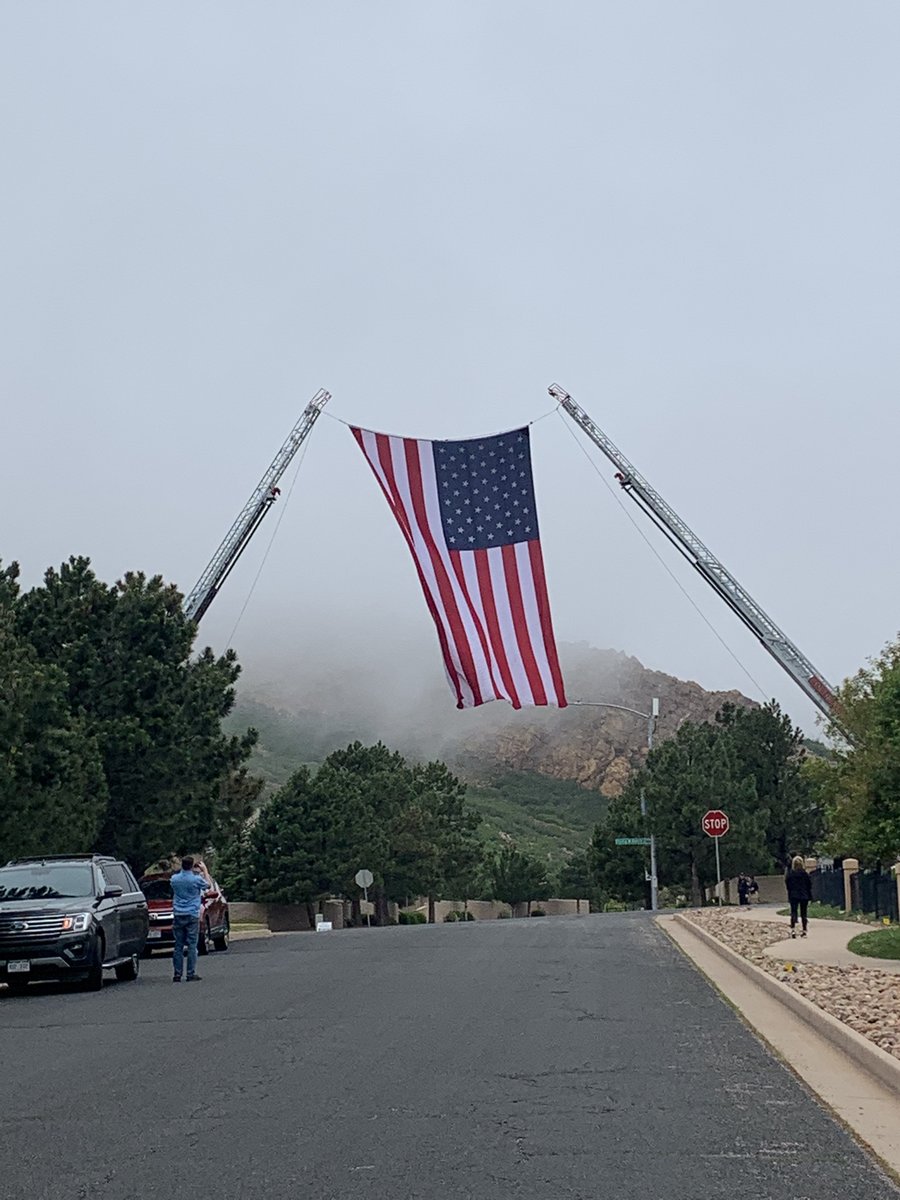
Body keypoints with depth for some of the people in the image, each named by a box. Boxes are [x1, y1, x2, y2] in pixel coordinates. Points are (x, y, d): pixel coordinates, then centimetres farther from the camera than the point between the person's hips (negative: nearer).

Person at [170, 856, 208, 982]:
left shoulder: (174, 879, -1)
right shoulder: (197, 879, -10)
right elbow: (207, 886, 11)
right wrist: (199, 873, 23)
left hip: (178, 916, 3)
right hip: (192, 915, -3)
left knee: (178, 945, 6)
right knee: (192, 945, 0)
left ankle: (177, 974, 5)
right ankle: (191, 974, -2)